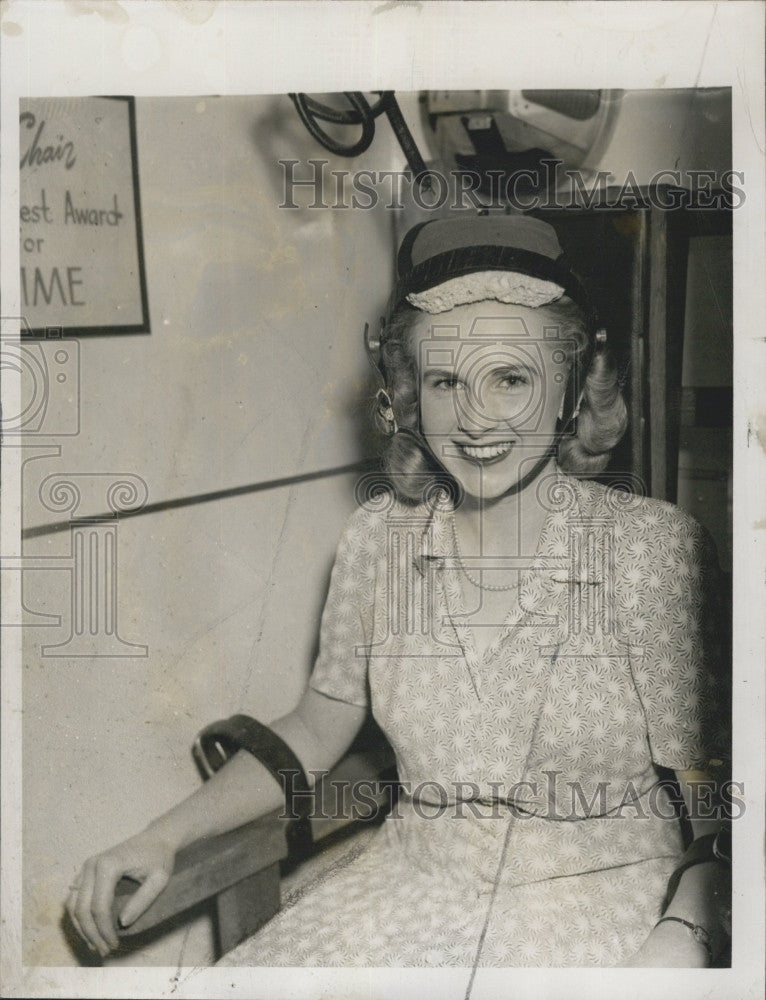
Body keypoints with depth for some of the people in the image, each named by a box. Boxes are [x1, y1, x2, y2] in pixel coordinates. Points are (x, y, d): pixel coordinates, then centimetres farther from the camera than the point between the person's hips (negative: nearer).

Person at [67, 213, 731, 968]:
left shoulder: (654, 546, -11)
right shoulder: (380, 537, -1)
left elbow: (711, 791, -7)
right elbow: (316, 729, 9)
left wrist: (682, 935, -25)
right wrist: (163, 837, -1)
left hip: (609, 899, -2)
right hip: (415, 886, 3)